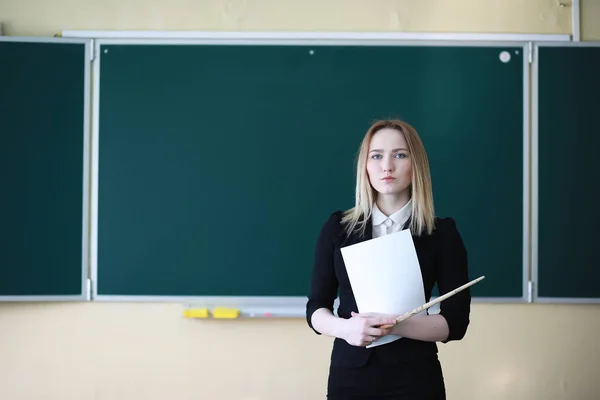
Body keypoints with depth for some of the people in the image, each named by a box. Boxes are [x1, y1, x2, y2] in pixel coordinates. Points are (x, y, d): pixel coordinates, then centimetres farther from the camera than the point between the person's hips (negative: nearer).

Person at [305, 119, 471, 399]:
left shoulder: (442, 232, -1)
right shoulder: (337, 227, 3)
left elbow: (456, 321, -5)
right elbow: (316, 307, 4)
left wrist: (394, 326, -20)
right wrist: (345, 327, -17)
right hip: (349, 374, 1)